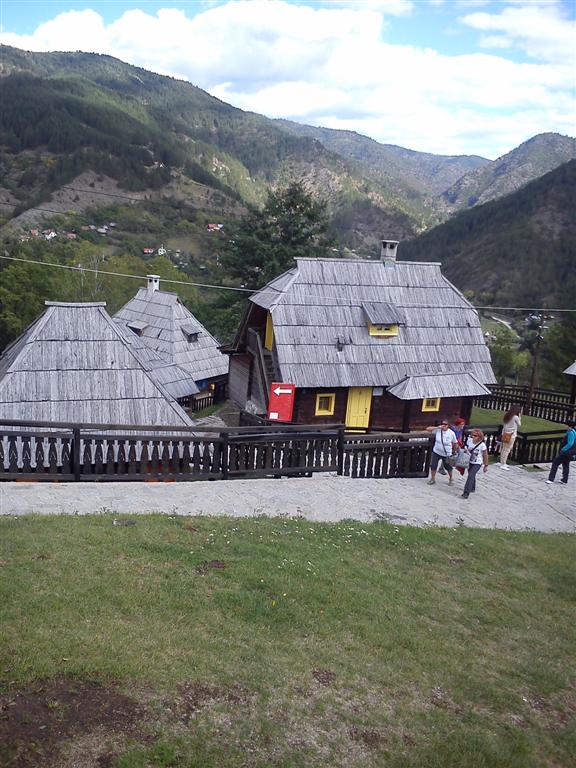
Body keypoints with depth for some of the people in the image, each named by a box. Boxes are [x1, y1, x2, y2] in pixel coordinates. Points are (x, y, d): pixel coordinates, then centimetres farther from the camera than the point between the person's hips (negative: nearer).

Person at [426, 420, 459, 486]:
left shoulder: (451, 433, -14)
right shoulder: (437, 430, -11)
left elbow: (455, 443, -1)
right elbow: (427, 429, -16)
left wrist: (455, 450, 6)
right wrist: (437, 427, -23)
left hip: (447, 454, -1)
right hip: (436, 452, 1)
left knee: (448, 467, 13)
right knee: (433, 466, 3)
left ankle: (451, 479, 39)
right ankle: (432, 479, 24)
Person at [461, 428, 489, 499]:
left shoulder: (482, 445, -23)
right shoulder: (469, 440, -11)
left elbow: (485, 456, -11)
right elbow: (466, 448, 9)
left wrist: (486, 465, -6)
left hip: (477, 463, -5)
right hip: (469, 462, 5)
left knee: (471, 476, -18)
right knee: (471, 475, 22)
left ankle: (466, 493, -17)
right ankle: (472, 488, 47)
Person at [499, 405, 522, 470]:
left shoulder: (507, 416, 8)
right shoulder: (516, 417, -13)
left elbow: (504, 425, 9)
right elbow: (519, 424, 2)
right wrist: (520, 416, 5)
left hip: (505, 434, 8)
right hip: (511, 435, -8)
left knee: (504, 449, 13)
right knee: (507, 450, -3)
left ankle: (502, 463, 21)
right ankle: (503, 465, -1)